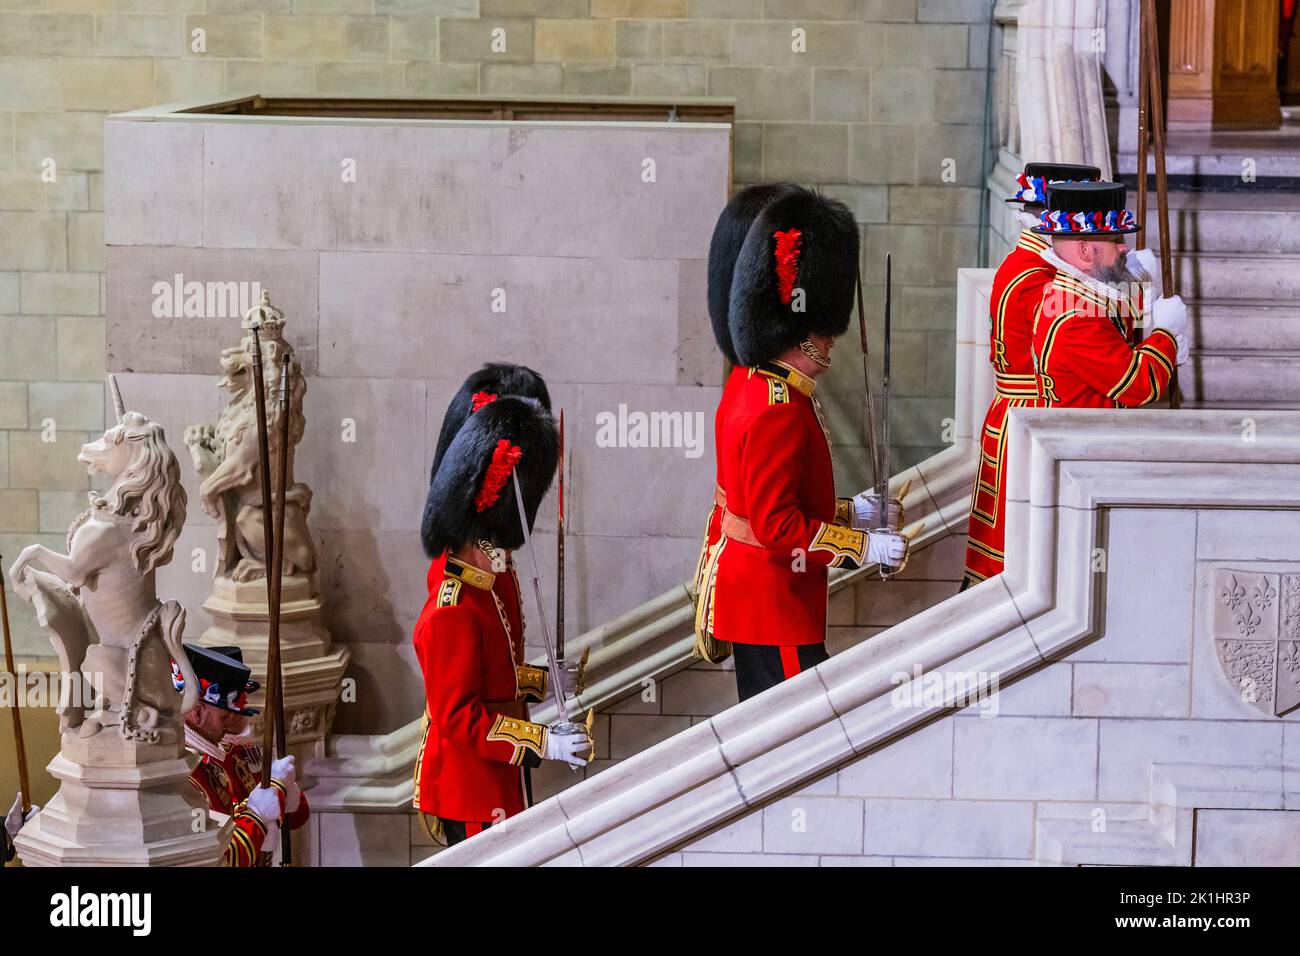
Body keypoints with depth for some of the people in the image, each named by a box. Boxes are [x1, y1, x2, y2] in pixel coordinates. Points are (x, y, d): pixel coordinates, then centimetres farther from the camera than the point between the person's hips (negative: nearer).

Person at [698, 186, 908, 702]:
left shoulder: (758, 389, 11)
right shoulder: (778, 412, -22)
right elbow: (777, 525, -25)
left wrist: (851, 512, 15)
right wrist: (864, 546, -19)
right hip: (772, 605, -11)